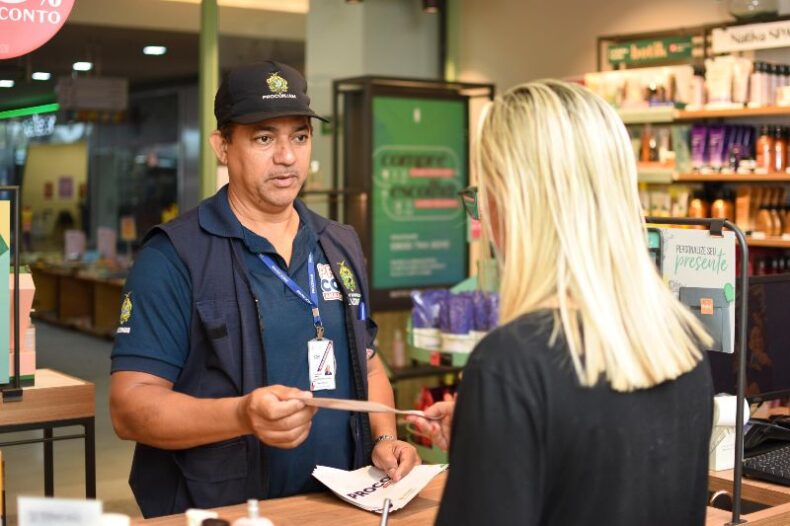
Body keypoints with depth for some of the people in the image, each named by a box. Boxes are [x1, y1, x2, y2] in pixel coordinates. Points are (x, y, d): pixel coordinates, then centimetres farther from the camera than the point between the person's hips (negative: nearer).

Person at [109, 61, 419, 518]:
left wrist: (384, 437, 4)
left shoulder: (342, 247, 11)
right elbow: (131, 405, -13)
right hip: (219, 512, -4)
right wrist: (243, 416, -26)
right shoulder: (174, 257, -8)